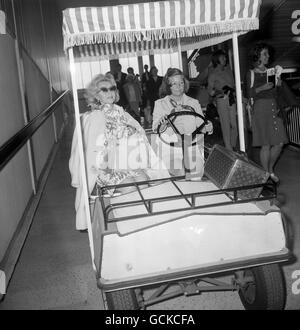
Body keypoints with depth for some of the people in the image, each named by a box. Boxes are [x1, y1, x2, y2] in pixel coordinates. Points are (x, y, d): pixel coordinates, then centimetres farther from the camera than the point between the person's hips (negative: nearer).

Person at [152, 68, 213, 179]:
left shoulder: (194, 103, 16)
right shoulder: (160, 104, 11)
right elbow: (155, 129, 2)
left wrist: (207, 128, -12)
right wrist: (162, 124, -20)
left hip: (191, 149, 2)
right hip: (170, 150, -2)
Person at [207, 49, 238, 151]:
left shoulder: (228, 69, 13)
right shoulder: (213, 73, -2)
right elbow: (209, 89, -6)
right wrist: (218, 92, -23)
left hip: (232, 99, 5)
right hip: (221, 101, -5)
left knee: (235, 125, 4)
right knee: (226, 125, -4)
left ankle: (234, 146, 20)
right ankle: (229, 149, 3)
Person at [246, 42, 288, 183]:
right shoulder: (251, 74, -1)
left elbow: (277, 93, 18)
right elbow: (249, 94, -8)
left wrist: (278, 85, -1)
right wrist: (262, 88, -21)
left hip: (274, 108, 6)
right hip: (260, 109, -5)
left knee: (279, 143, 3)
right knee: (266, 145, -4)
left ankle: (271, 169, 24)